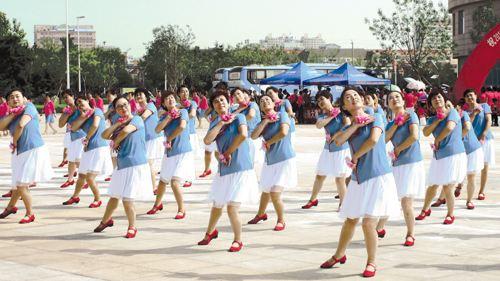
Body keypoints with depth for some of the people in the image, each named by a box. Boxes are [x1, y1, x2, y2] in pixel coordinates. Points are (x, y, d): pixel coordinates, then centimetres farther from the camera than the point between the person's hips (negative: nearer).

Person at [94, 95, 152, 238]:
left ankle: (132, 227, 10)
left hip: (136, 164, -7)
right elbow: (104, 135, 3)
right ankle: (106, 220, 40)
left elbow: (126, 131, -26)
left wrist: (115, 142, -8)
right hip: (121, 164, 7)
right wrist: (117, 124, -8)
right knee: (114, 196, 19)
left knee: (127, 199, -9)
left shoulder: (137, 119, -7)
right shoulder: (120, 124, 14)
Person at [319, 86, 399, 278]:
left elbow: (374, 140, -20)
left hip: (378, 176, -5)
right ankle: (339, 255, 35)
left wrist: (355, 157, -8)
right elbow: (338, 141, -9)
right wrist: (356, 125, -11)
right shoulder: (350, 126, 11)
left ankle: (371, 263, 8)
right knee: (350, 220, 15)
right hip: (358, 178, 5)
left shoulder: (376, 118, -3)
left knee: (369, 223, -10)